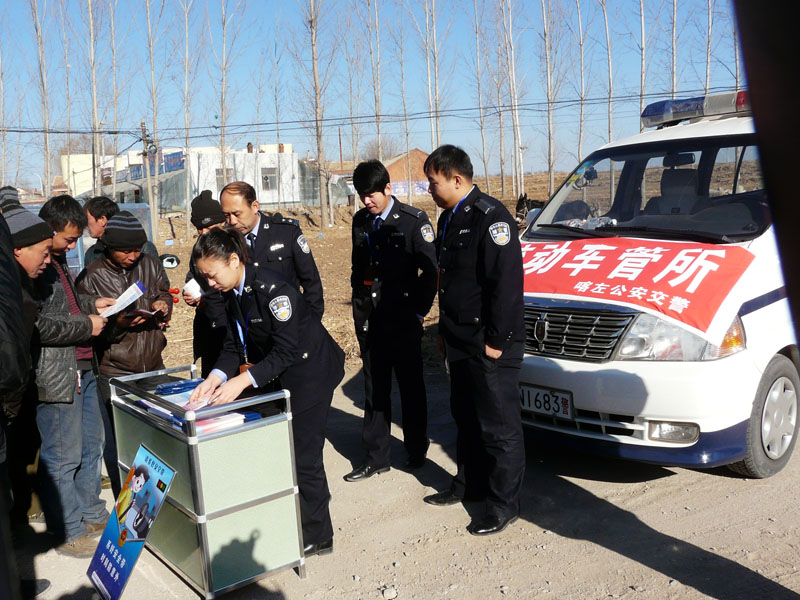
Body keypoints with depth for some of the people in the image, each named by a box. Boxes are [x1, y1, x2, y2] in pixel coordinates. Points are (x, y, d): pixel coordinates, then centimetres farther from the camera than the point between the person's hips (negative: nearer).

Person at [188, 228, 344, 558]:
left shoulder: (272, 288, -26)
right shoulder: (232, 294, 1)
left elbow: (286, 352, -28)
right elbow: (235, 344, 2)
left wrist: (242, 381, -33)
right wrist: (216, 377, -15)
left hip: (311, 371, -9)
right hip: (280, 375, 9)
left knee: (302, 454, -4)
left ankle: (317, 537, 12)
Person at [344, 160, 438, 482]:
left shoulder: (413, 220, -7)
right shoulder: (360, 221, 8)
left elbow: (430, 270, -6)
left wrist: (419, 311, -9)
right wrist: (360, 303, 11)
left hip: (403, 320, -5)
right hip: (369, 320, 5)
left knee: (411, 387, 8)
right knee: (374, 389, 11)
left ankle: (416, 450, 25)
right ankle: (376, 457, 21)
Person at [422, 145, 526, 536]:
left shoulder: (491, 218, -17)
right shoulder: (450, 218, 13)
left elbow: (506, 283, -21)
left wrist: (496, 341, -20)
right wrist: (447, 330, 17)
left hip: (490, 346, -9)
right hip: (460, 342, 10)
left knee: (499, 426, 2)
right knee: (466, 418, 21)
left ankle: (503, 505, 14)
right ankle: (468, 484, 37)